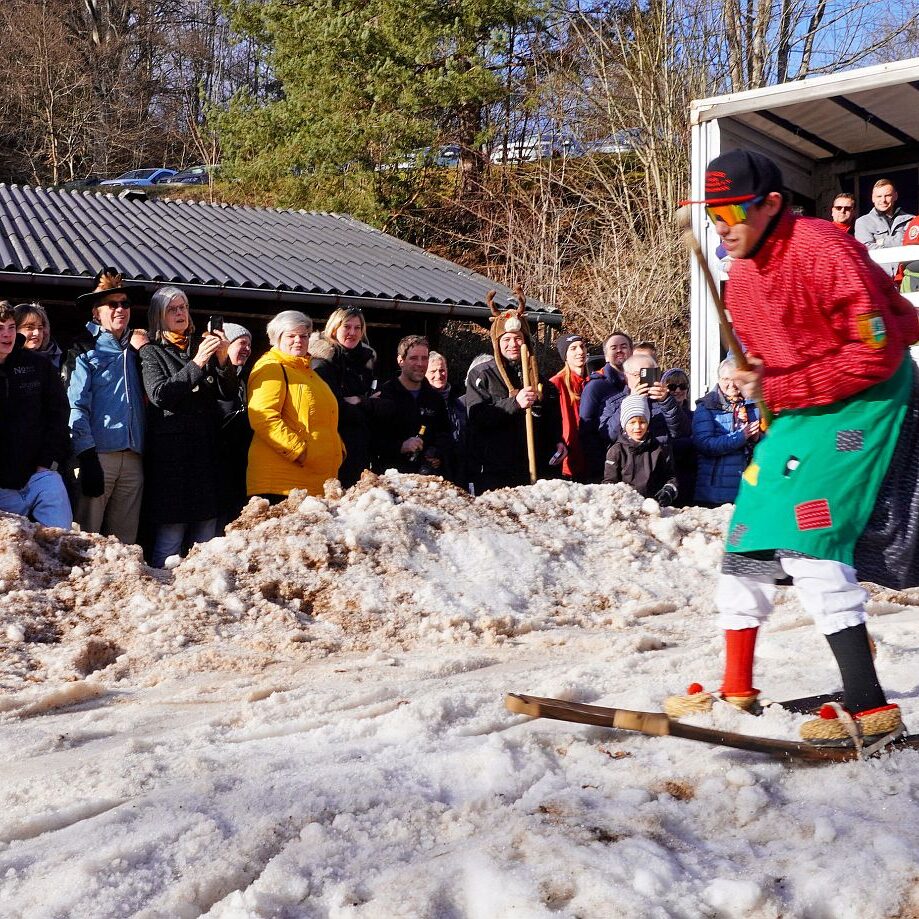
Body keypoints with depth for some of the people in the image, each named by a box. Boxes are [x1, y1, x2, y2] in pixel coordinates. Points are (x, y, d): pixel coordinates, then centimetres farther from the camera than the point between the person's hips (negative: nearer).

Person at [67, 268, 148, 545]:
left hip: (133, 458, 5)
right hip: (99, 454, -5)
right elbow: (76, 406, -5)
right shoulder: (86, 351, 5)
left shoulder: (136, 349, 20)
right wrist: (87, 457, -15)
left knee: (124, 541, 6)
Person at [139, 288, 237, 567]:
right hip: (170, 452, -4)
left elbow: (228, 393, 10)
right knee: (170, 537, -7)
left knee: (205, 538, 5)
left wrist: (223, 359, -7)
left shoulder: (202, 347, 16)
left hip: (205, 449, 4)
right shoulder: (152, 352, 6)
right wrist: (196, 364, -16)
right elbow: (159, 395, -11)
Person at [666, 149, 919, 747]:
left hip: (864, 400, -9)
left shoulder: (824, 251, -22)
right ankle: (737, 688, 19)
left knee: (805, 537, -21)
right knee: (750, 527, 7)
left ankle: (870, 708, -17)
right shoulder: (742, 275, 6)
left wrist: (778, 390, -20)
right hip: (800, 410, 9)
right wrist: (760, 383, -6)